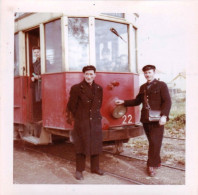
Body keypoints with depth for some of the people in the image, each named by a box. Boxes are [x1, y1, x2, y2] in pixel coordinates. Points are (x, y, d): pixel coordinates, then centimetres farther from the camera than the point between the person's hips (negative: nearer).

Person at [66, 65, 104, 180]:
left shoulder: (99, 89, 7)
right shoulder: (76, 88, -7)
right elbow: (72, 106, -2)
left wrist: (95, 114, 12)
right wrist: (78, 116, 5)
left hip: (96, 121, 5)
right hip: (81, 122, -5)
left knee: (96, 144, 11)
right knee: (81, 145, 1)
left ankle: (95, 167, 27)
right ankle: (79, 170, 12)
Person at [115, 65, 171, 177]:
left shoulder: (161, 85, -1)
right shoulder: (143, 87, 17)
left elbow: (167, 101, -8)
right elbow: (137, 101, 21)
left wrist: (164, 116, -20)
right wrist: (123, 102, 13)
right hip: (146, 119, 6)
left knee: (155, 142, -7)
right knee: (152, 142, 13)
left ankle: (152, 166, -1)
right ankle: (157, 162, 28)